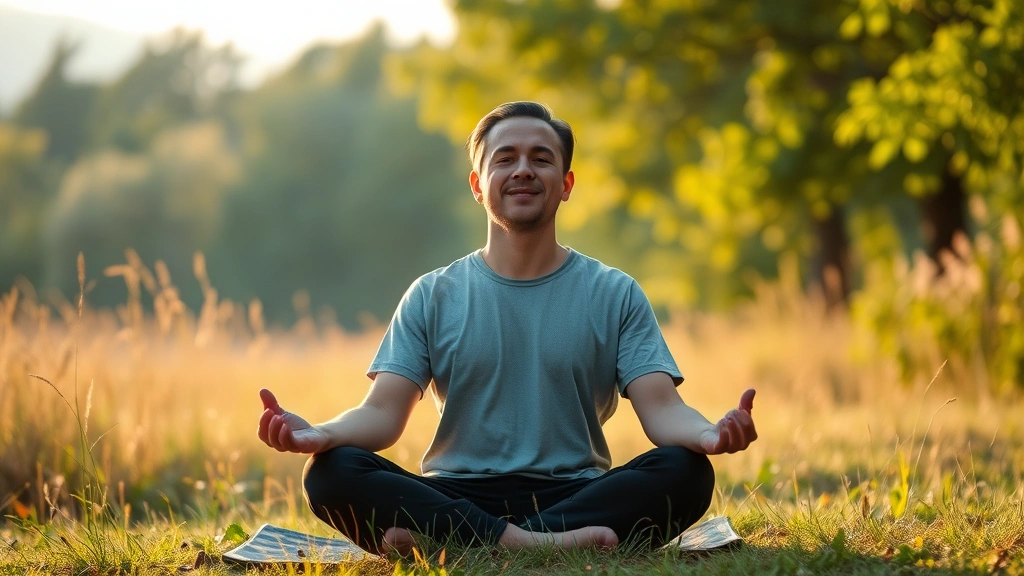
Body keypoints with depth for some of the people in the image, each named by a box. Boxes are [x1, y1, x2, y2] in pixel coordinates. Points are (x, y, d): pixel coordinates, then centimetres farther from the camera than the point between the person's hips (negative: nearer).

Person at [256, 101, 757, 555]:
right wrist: (316, 434, -22)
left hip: (576, 496, 0)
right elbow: (383, 413, 1)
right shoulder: (433, 297, 12)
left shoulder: (615, 296, 11)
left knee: (686, 472, -30)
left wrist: (709, 434, -26)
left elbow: (661, 410, -1)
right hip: (456, 495, 0)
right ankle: (536, 544, -37)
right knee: (331, 474, -26)